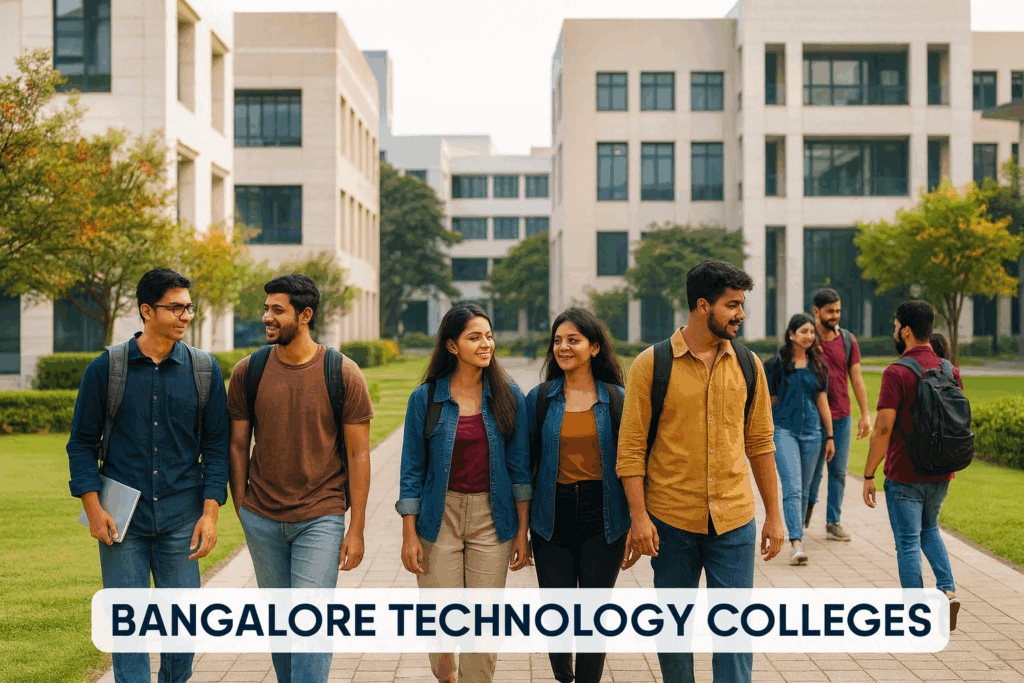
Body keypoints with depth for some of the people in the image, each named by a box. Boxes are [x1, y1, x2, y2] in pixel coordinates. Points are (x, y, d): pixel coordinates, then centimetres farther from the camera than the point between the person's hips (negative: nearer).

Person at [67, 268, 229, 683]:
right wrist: (93, 507, -5)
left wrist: (210, 511, -3)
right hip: (122, 521, -1)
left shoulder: (204, 370, 3)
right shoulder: (107, 368, 0)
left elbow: (217, 443, 5)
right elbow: (81, 441, 5)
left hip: (182, 520, 1)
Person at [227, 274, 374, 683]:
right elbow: (238, 445, 8)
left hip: (321, 517, -3)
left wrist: (356, 529, -6)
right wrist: (241, 511, 6)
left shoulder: (343, 375, -7)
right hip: (261, 518, 3)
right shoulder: (248, 372, 0)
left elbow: (358, 454, -4)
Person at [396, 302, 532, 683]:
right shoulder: (425, 398, -2)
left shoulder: (507, 396, 1)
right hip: (440, 516, -1)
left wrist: (522, 531, 0)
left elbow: (519, 465, 3)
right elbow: (412, 470, 1)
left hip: (493, 518, 1)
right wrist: (409, 535, -3)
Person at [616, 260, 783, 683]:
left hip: (734, 520, 2)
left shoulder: (747, 364, 5)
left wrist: (773, 515, 9)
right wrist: (638, 516, -12)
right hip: (671, 520, -2)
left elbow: (760, 443, 11)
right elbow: (631, 448, -5)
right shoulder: (651, 365, -5)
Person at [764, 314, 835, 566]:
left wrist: (829, 437, 12)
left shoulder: (818, 365, 9)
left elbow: (822, 402, 13)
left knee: (804, 489, 11)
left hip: (811, 432, 4)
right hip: (784, 430, -4)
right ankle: (797, 544, -20)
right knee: (792, 487, -14)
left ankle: (796, 533, 27)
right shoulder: (777, 364, 0)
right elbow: (768, 400, 5)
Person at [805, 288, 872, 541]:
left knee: (838, 470, 4)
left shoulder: (848, 340, 7)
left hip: (842, 416, 3)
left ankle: (833, 522, 12)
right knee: (813, 469, 1)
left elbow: (856, 378, 8)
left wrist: (865, 414, 5)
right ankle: (805, 511, 26)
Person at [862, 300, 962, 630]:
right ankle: (947, 590, 10)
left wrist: (869, 475, -13)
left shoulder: (897, 373, -16)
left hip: (904, 474, -6)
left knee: (908, 542, 4)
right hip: (941, 471, 6)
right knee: (929, 530, 26)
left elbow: (883, 428, -19)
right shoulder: (950, 370, 4)